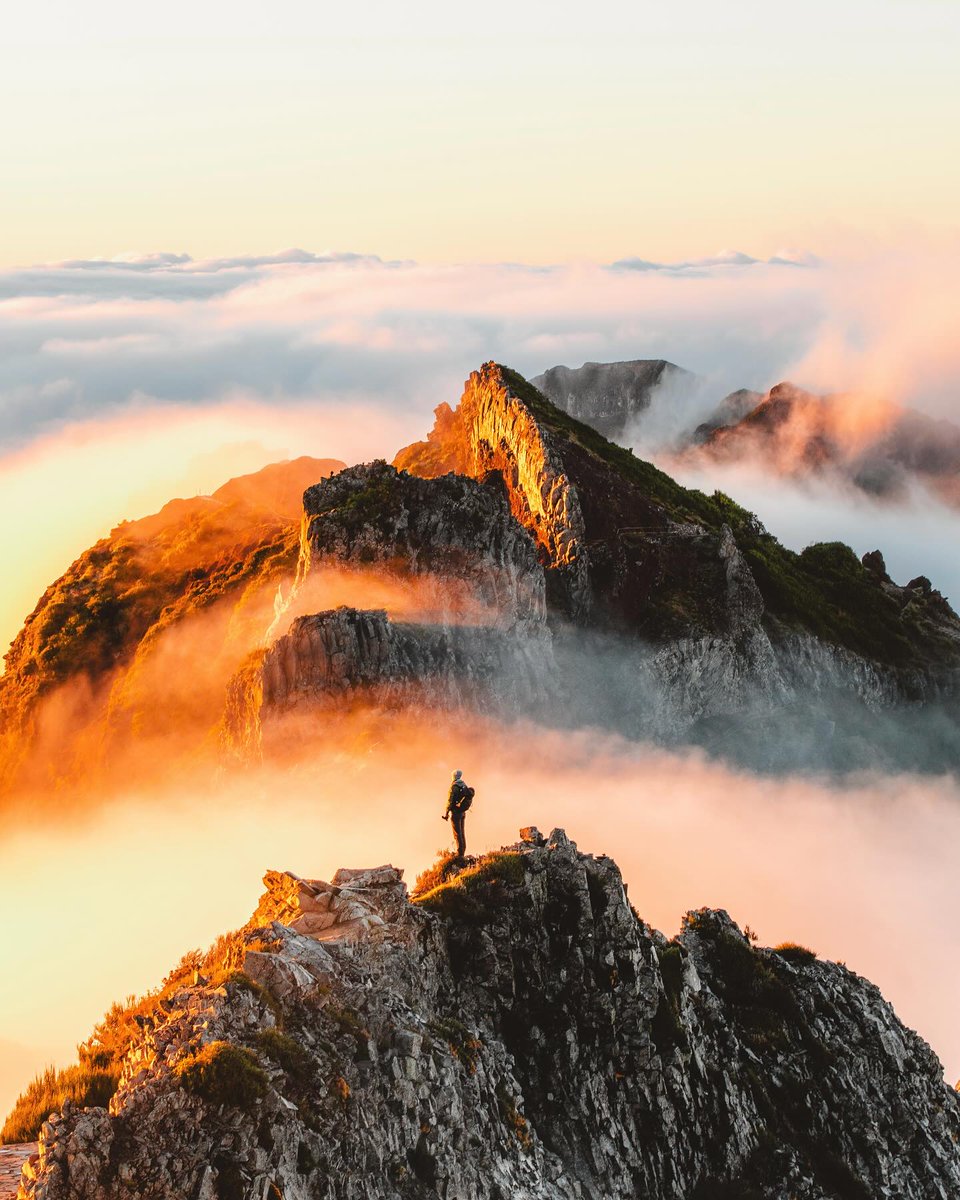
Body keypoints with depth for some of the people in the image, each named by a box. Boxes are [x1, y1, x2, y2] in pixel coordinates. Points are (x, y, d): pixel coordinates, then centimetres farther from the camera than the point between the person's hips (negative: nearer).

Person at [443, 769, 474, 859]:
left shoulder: (454, 786, -15)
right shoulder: (465, 786, 9)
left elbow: (450, 800, -18)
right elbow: (468, 799, 14)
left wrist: (446, 813, -12)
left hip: (456, 812, -8)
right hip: (463, 812, 8)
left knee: (457, 833, -6)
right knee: (462, 832, 14)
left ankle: (460, 853, -7)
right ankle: (462, 851, 19)